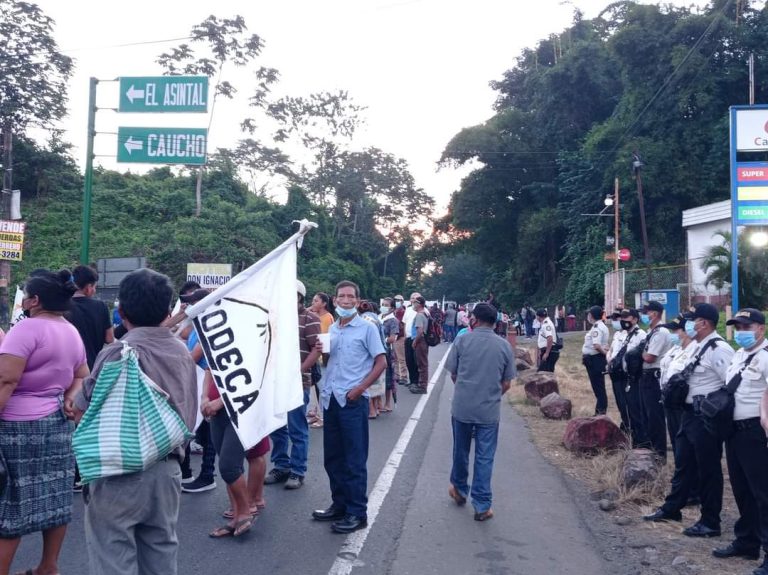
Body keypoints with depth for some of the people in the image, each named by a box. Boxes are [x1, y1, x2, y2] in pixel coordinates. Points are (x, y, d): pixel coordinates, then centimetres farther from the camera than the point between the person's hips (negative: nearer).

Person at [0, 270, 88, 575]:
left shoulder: (28, 328, -14)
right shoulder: (72, 332, 13)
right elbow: (82, 377, 20)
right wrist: (69, 400, 6)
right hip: (58, 422, 8)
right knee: (54, 497, 12)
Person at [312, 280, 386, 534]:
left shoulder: (367, 328, -5)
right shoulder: (331, 329, 12)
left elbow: (381, 362, -6)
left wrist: (359, 389, -13)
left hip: (353, 401, -6)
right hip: (330, 399, 6)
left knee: (354, 459, 0)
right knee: (332, 456, 13)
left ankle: (357, 513, 10)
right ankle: (339, 505, 27)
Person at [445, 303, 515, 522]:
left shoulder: (462, 340, -6)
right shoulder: (504, 345, -1)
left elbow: (453, 374, 2)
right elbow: (507, 383, 2)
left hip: (462, 407, 0)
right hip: (490, 411, 0)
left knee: (461, 451, 18)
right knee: (485, 458, 7)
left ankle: (459, 489, 37)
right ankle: (482, 506, 12)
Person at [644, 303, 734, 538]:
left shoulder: (718, 349, -18)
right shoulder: (698, 347, 11)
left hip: (706, 417, -10)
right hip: (690, 414, 10)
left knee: (708, 470, 3)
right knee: (684, 464, 19)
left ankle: (710, 522, 16)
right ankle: (671, 508, 32)